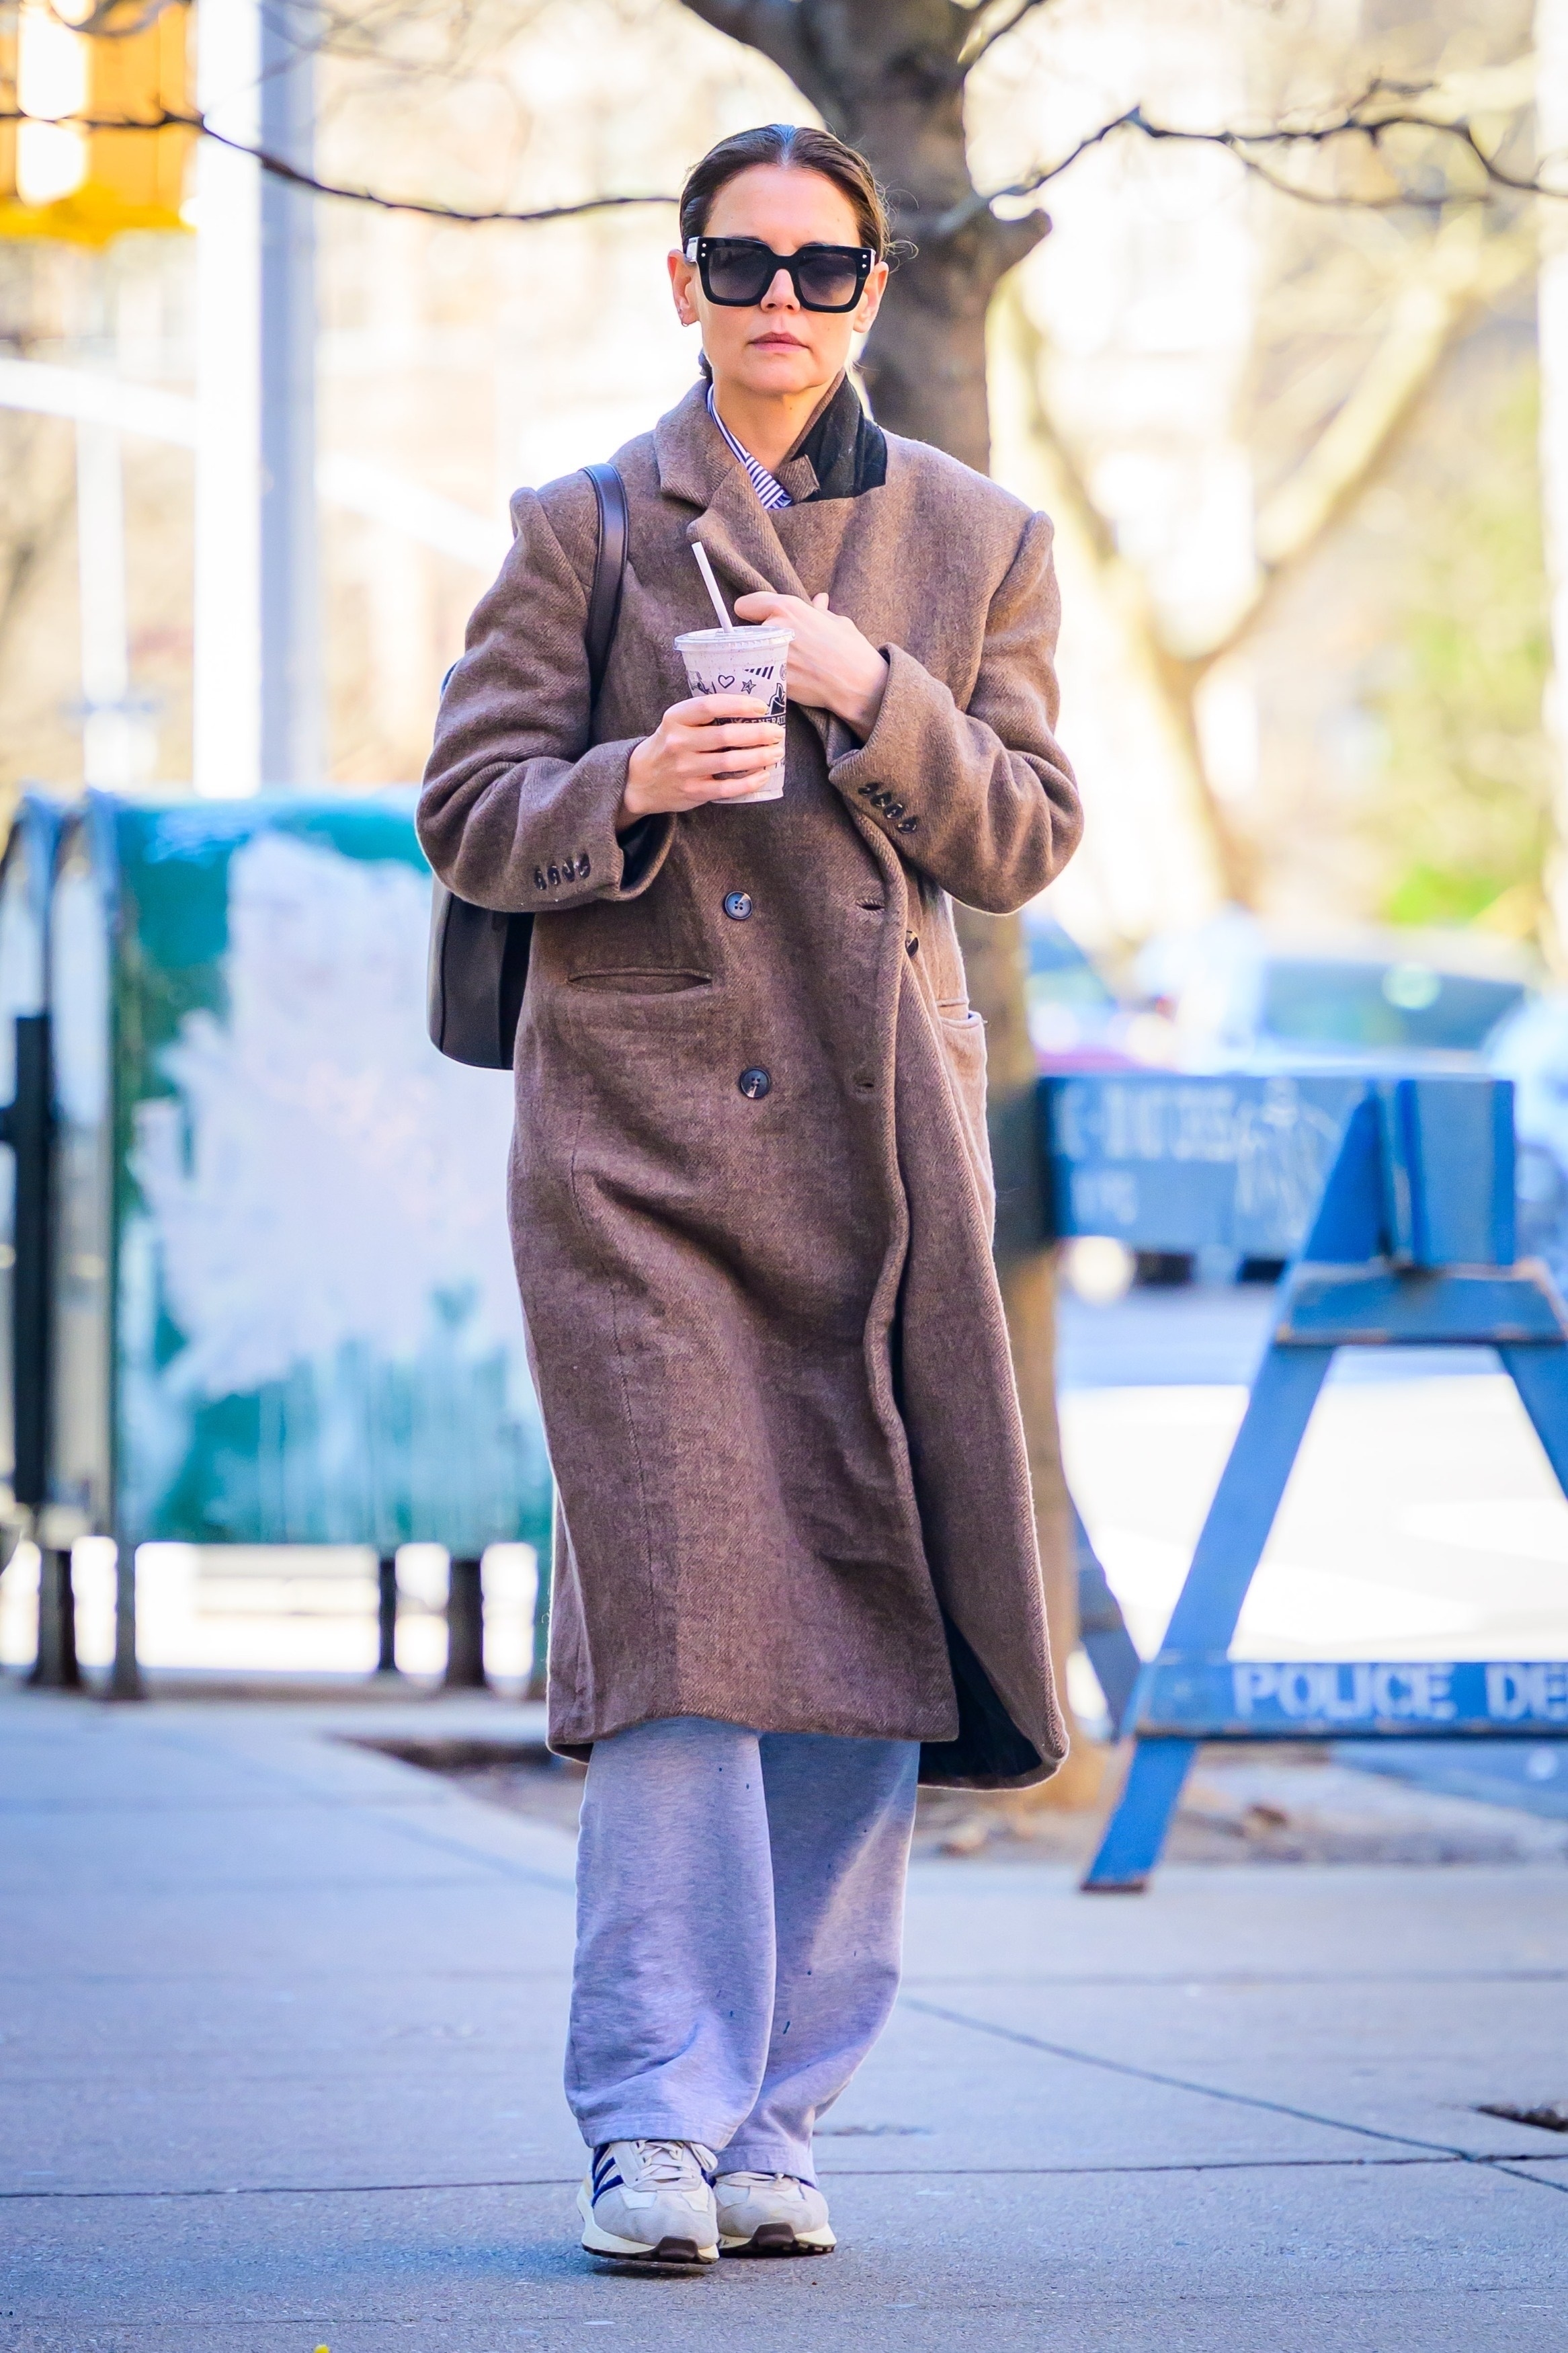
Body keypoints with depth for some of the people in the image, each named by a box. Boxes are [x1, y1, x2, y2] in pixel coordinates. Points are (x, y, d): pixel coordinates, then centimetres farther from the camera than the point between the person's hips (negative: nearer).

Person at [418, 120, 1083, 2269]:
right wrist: (632, 787, -16)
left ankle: (775, 2126, 8)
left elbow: (1026, 841, 5)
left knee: (863, 1623, 0)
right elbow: (467, 812, 3)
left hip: (879, 1133, 2)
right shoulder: (580, 529, 7)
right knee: (681, 1608, -12)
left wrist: (874, 697, -11)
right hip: (638, 1136, -2)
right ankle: (654, 2127, -10)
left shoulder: (981, 543, 11)